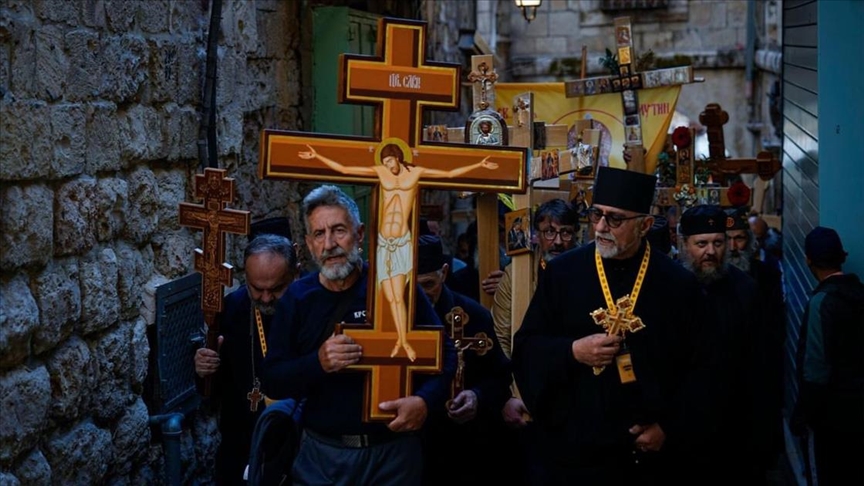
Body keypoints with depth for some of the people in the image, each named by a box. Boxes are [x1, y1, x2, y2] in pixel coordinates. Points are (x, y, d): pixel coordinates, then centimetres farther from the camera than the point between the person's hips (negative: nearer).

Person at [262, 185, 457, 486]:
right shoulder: (298, 297, 1)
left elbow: (444, 354, 0)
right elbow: (272, 381, -2)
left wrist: (425, 400, -19)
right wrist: (317, 363, -21)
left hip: (394, 450, -1)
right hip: (322, 453, 1)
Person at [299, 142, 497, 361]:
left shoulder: (416, 172, 2)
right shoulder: (380, 172, 5)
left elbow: (451, 173, 4)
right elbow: (343, 169, 6)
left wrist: (479, 165, 0)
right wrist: (317, 156, 4)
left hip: (402, 242, -2)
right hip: (383, 242, 2)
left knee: (398, 296, -10)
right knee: (390, 297, 2)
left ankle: (403, 340, -1)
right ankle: (399, 339, 14)